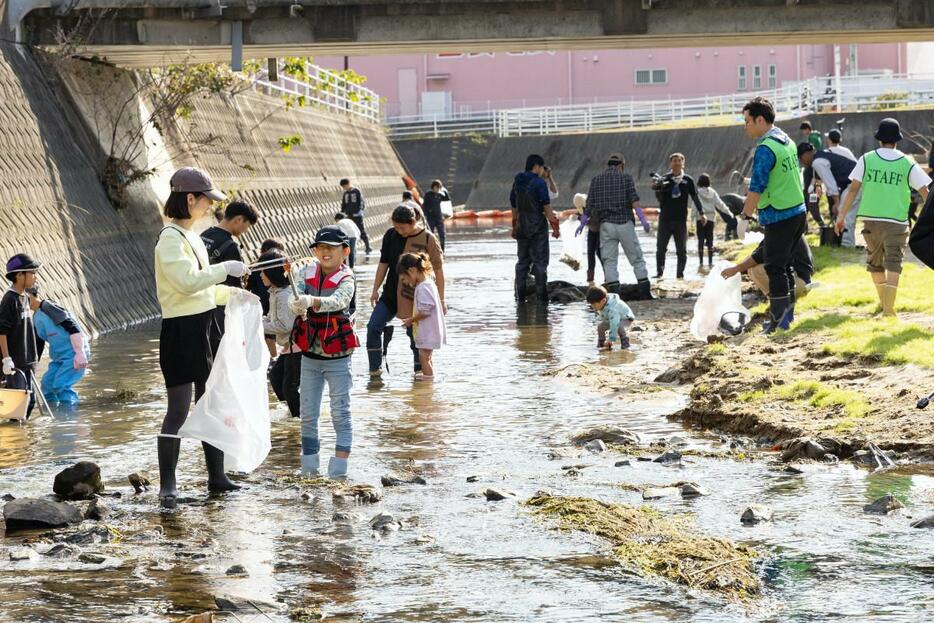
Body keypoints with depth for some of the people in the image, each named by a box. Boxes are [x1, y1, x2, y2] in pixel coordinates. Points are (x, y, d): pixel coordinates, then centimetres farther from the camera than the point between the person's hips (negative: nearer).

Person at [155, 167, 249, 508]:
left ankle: (217, 476, 21)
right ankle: (167, 485, -3)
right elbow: (186, 281, -25)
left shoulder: (190, 236, 15)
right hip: (181, 330, -9)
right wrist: (226, 269, -19)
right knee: (178, 409, -7)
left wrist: (230, 293, 12)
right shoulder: (170, 238, -14)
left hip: (203, 328, 9)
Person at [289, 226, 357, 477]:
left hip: (337, 356, -5)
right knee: (307, 412, 10)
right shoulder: (308, 273, 3)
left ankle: (340, 465, 4)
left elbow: (336, 301, -30)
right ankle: (309, 464, 19)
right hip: (310, 355, 5)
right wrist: (297, 305, -32)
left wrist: (311, 301, -49)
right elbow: (297, 301, -7)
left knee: (340, 412, 0)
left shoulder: (345, 280, -11)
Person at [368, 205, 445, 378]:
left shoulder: (428, 239, -12)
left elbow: (438, 270, -8)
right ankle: (375, 370, 3)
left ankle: (420, 370, 23)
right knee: (373, 327, -6)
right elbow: (383, 264, 9)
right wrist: (375, 290, 8)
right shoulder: (391, 235, 0)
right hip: (391, 294, 4)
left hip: (415, 297, -4)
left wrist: (441, 300, -8)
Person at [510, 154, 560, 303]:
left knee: (522, 261, 11)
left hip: (522, 228, 6)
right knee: (540, 262, -3)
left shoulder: (517, 183, 9)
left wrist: (515, 227, 24)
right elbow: (547, 207, -14)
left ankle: (520, 296, 10)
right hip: (538, 227, -6)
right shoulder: (539, 183, -12)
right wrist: (555, 227, -9)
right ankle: (541, 296, -5)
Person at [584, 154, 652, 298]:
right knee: (637, 259, 7)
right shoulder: (626, 178, 3)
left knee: (609, 261, 2)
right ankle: (645, 292, 5)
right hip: (625, 223, -2)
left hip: (606, 224, 2)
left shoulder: (596, 179, 10)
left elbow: (589, 205, 7)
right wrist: (643, 219, -15)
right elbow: (634, 200, -10)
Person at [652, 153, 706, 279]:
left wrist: (701, 213, 6)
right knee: (661, 247, -2)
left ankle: (680, 274, 10)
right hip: (665, 218, 0)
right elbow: (660, 199, 0)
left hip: (680, 219, 0)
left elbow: (695, 197, 10)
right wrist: (657, 190, -20)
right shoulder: (664, 179, 2)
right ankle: (659, 272, 5)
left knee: (682, 250, 4)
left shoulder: (688, 180, 3)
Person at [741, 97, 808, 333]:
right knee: (785, 265, 18)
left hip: (778, 217, -9)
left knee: (775, 268, -3)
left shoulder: (765, 149, -18)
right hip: (798, 211, 9)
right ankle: (788, 312, 22)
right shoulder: (788, 142, 11)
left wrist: (746, 216, -13)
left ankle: (778, 320, -3)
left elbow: (757, 188, -20)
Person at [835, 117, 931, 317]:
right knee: (893, 263, -5)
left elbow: (853, 189, -2)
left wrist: (842, 215, 1)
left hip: (870, 218, 2)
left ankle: (884, 302, 33)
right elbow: (925, 193, 0)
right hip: (896, 220, -2)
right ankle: (888, 307, -20)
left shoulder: (867, 159, 2)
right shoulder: (907, 164, 0)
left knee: (874, 261, 20)